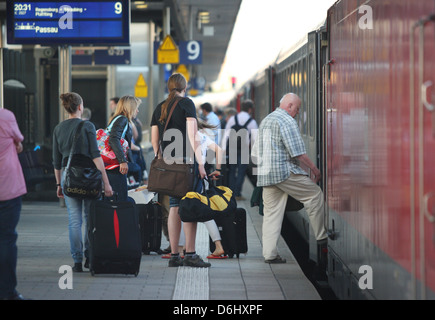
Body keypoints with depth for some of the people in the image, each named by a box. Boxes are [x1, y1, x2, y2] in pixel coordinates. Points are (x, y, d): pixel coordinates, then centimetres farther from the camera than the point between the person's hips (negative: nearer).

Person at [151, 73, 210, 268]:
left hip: (168, 163, 6)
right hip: (186, 160, -6)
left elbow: (154, 141, 15)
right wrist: (200, 163, -9)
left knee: (174, 207, 7)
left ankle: (174, 255, 6)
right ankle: (190, 255, -10)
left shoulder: (159, 108, 15)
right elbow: (192, 135, -10)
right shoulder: (186, 104, -3)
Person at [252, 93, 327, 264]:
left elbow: (256, 152, 23)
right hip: (284, 171, -8)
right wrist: (314, 169, -4)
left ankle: (269, 253, 3)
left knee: (271, 213, 7)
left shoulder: (265, 121, 20)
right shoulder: (287, 121, -8)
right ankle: (321, 235, 6)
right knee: (314, 194, 4)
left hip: (265, 174, 9)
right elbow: (298, 152, -14)